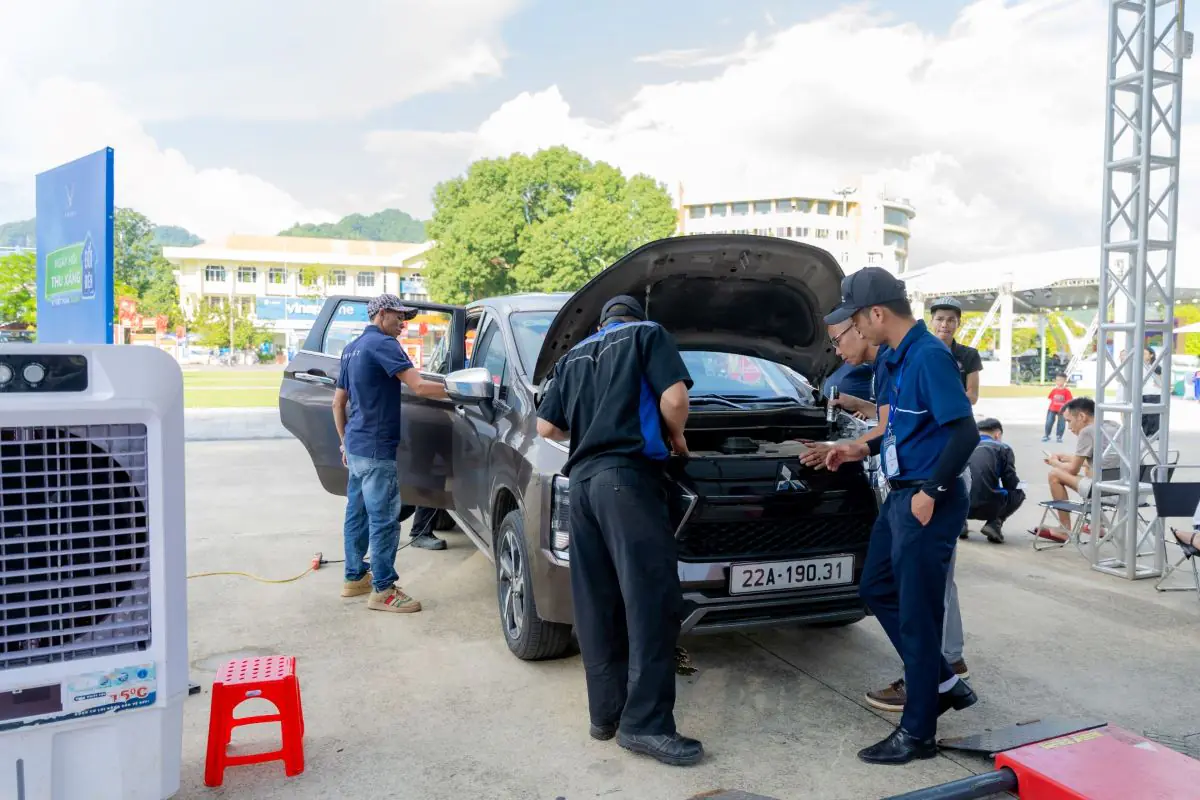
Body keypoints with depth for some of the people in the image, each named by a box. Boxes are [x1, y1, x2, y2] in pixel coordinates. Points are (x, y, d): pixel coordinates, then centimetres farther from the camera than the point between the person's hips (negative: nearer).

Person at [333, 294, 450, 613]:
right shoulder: (383, 344, -13)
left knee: (357, 512, 16)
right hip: (376, 449, -10)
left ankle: (354, 577, 26)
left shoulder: (352, 348, 16)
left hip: (355, 446, 10)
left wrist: (345, 443, 25)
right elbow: (419, 386, -24)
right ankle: (383, 590, 2)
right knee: (384, 519, -4)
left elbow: (338, 401, 21)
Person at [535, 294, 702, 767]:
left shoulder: (574, 356, 26)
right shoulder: (648, 335, 11)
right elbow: (674, 398, -6)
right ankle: (645, 723, -7)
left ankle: (606, 712, 15)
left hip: (582, 479, 7)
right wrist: (675, 436, 13)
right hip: (626, 476, -6)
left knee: (597, 605, 8)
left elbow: (547, 427, 21)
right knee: (653, 600, -7)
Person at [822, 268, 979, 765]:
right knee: (877, 589, 18)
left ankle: (918, 733, 14)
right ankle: (943, 683, 30)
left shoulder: (929, 356, -19)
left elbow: (964, 431, -23)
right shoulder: (898, 357, 11)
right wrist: (863, 449, 16)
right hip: (900, 496, 10)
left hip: (928, 502, -10)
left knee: (917, 613, -1)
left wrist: (931, 492, -22)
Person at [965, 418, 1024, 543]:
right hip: (986, 506, -3)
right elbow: (1011, 485, 5)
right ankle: (994, 524, 6)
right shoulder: (1003, 448, 9)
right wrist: (1019, 485, 31)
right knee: (1018, 493, 26)